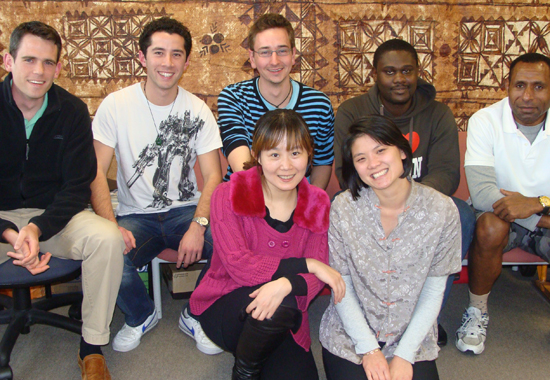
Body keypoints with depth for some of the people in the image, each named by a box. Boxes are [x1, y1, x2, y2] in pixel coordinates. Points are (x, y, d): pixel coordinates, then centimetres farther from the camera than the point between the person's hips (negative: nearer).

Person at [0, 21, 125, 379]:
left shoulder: (72, 111, -4)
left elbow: (78, 187, -6)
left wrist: (38, 229, -24)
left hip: (55, 215, 1)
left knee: (108, 238, -28)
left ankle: (92, 347, -10)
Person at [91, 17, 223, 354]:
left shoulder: (198, 110, 1)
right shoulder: (116, 105, -3)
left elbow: (214, 175, -4)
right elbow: (96, 172, -7)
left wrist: (198, 225, -22)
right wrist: (111, 226, -23)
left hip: (187, 210, 1)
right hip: (135, 216, 0)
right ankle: (141, 316, 7)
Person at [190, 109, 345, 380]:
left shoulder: (317, 203, -1)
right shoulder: (229, 196, -11)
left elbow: (318, 275, -11)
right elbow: (238, 265, -21)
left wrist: (286, 284, -34)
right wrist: (306, 264, -22)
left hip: (282, 323, 3)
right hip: (223, 308, -3)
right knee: (280, 304, -33)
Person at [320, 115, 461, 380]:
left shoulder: (441, 210, -11)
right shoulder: (343, 209, -12)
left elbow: (434, 289, -6)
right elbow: (341, 285, -6)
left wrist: (404, 354, -10)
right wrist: (369, 349, -11)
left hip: (412, 337, 1)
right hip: (349, 336, 0)